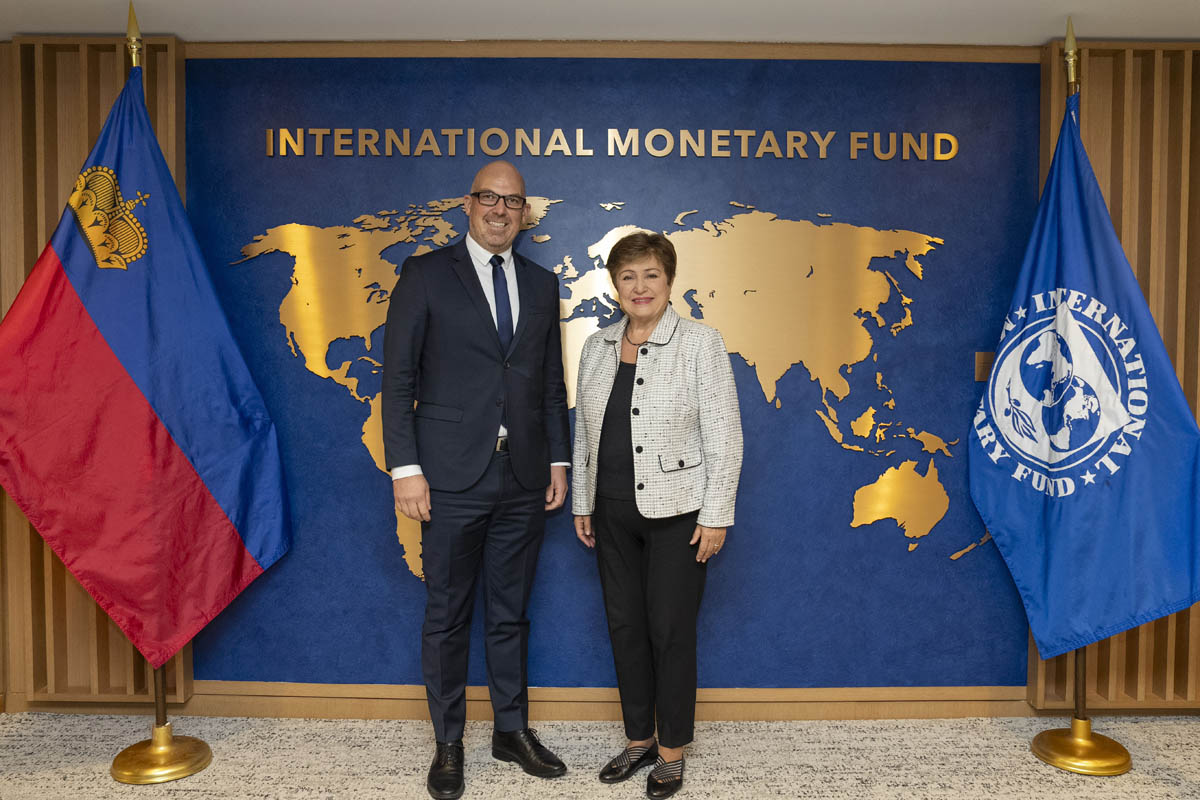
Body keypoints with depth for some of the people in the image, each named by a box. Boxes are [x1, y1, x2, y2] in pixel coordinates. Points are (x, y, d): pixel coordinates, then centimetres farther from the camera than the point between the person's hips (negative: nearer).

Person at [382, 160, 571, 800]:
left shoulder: (541, 284, 11)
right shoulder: (426, 274, 0)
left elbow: (552, 383, 13)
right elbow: (398, 377, -4)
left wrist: (558, 460, 8)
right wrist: (405, 467, -11)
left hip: (523, 478, 4)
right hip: (453, 478, -3)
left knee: (510, 612, 15)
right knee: (447, 615, 8)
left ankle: (512, 731, 31)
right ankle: (448, 743, 25)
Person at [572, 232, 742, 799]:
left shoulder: (700, 343, -8)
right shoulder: (597, 347, 8)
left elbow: (724, 436, -10)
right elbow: (584, 430, 13)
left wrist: (715, 517, -12)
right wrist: (581, 503, 12)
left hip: (677, 511, -5)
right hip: (613, 512, 5)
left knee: (670, 630, 3)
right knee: (624, 625, 13)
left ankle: (672, 750, 22)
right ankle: (638, 739, 31)